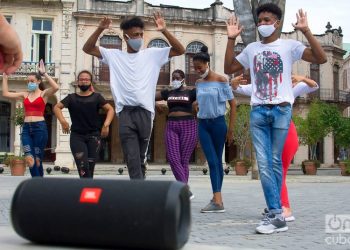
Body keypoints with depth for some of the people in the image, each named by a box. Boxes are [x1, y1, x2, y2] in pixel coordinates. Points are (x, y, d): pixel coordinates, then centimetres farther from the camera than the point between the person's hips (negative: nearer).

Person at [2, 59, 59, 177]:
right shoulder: (25, 94, 14)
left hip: (40, 127, -4)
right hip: (26, 128, 4)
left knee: (37, 160, 3)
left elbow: (55, 87, -19)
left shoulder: (44, 93, 1)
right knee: (29, 159, -10)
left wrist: (44, 73, -17)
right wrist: (5, 77, 10)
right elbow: (5, 93, 13)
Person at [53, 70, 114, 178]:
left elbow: (110, 109, 1)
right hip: (77, 136, 0)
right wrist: (62, 121, -15)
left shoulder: (96, 97, 8)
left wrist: (106, 125, -15)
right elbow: (57, 107, 3)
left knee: (90, 166, -2)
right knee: (82, 166, -13)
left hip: (94, 135, 0)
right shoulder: (72, 98, 10)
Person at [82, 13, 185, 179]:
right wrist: (100, 29, -5)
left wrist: (164, 31, -6)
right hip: (126, 113, 0)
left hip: (145, 112, 1)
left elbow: (180, 50, 6)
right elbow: (87, 49, 10)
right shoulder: (114, 55, 12)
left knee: (141, 159, 10)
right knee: (132, 159, -6)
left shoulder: (153, 54, 10)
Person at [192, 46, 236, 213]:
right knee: (212, 161, -2)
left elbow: (232, 104, -5)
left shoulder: (221, 80, -6)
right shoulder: (198, 83, 9)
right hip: (202, 124, 4)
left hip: (218, 123, -4)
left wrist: (230, 129, -8)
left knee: (218, 160, 2)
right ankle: (217, 200, 0)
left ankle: (217, 199, 4)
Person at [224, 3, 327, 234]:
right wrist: (231, 40, 8)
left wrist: (306, 31, -14)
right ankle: (277, 215, -6)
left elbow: (321, 58, -7)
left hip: (281, 109, -3)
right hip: (258, 111, 3)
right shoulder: (252, 49, 14)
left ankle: (275, 211, 13)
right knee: (264, 163, -7)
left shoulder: (289, 46, 2)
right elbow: (229, 69, 16)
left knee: (275, 162, 3)